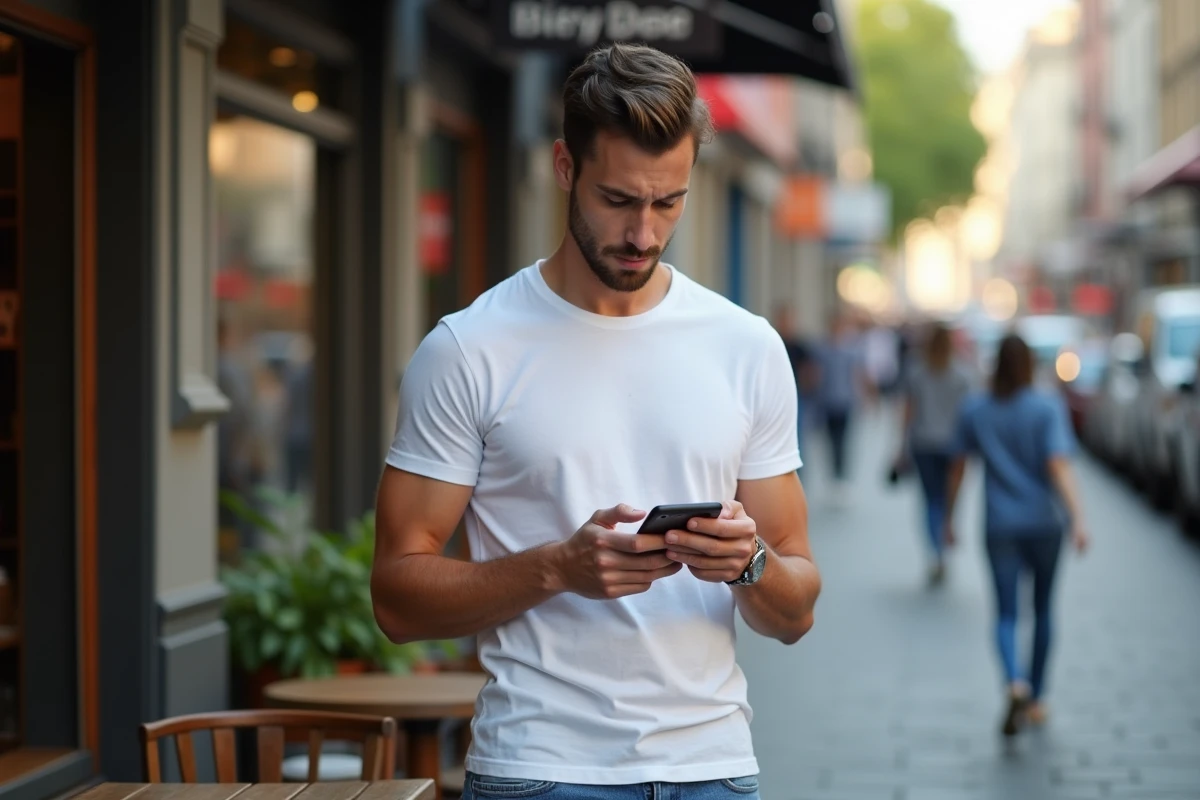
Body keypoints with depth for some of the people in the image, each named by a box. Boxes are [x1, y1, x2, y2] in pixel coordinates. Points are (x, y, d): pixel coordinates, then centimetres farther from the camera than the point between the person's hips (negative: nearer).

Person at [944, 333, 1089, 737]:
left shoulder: (974, 411, 1)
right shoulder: (1048, 407, -7)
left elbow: (958, 469, 5)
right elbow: (1058, 466, -17)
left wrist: (949, 519, 16)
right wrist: (1077, 519, -23)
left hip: (1000, 526, 1)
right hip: (1044, 522, -1)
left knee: (1005, 613, 0)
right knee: (1042, 609, 16)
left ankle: (1016, 682, -28)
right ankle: (1035, 699, 22)